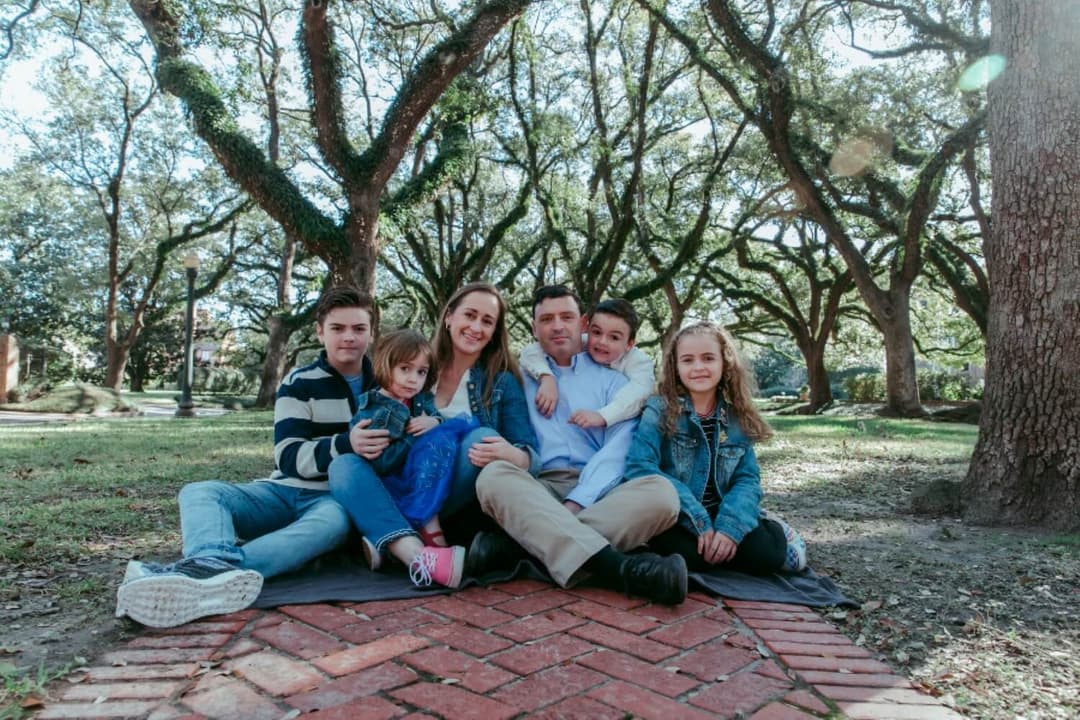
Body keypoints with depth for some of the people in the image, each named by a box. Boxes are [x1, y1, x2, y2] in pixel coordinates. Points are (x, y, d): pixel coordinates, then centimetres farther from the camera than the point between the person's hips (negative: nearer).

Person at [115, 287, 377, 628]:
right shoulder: (299, 384, 5)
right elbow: (289, 458, -7)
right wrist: (345, 444, -26)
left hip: (336, 498, -1)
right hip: (286, 491, 2)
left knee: (335, 520, -38)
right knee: (199, 491, -23)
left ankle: (197, 569, -58)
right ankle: (215, 565, -58)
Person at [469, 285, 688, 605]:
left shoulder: (611, 378, 14)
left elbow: (617, 448, -1)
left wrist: (576, 503, -16)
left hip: (598, 493, 0)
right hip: (539, 491, 0)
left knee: (661, 492, -29)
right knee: (494, 474, -31)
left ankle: (515, 544, -35)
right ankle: (616, 566, -45)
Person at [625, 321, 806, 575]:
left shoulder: (738, 418, 6)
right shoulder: (659, 410, -6)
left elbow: (747, 479, 1)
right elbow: (640, 467, -18)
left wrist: (731, 525, -20)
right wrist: (699, 521, -22)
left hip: (722, 517, 2)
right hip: (674, 520, -2)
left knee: (767, 552, -25)